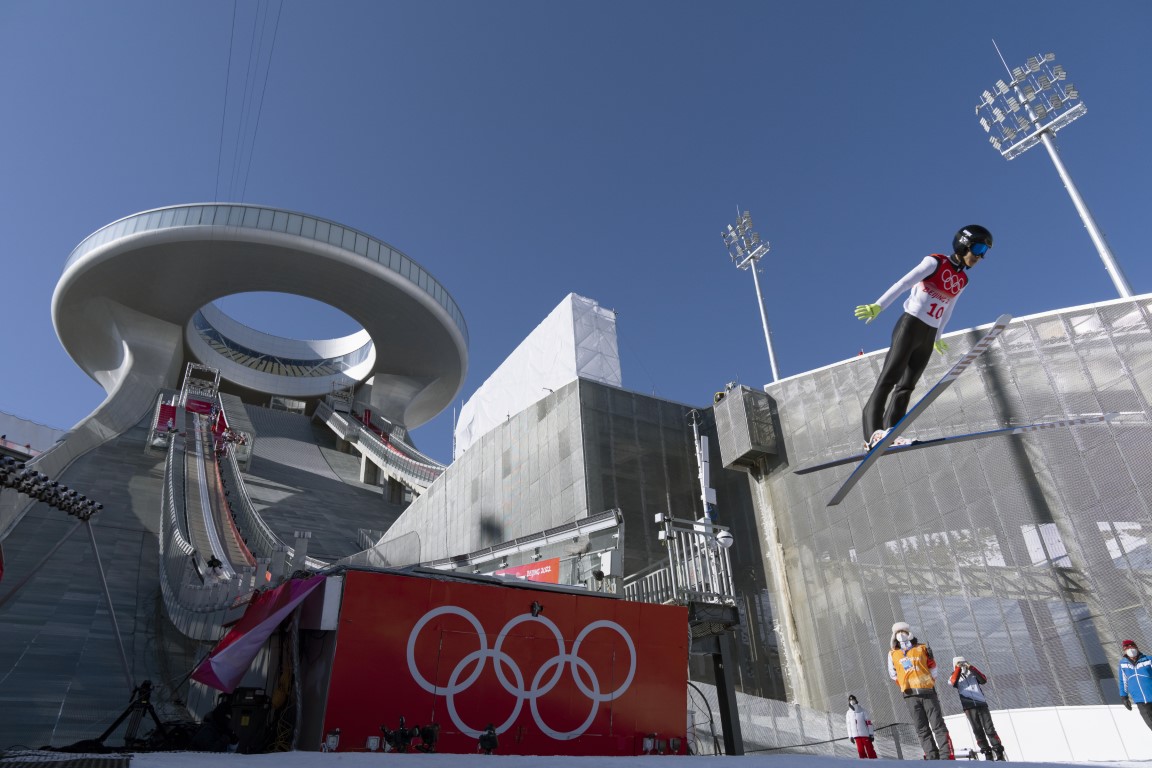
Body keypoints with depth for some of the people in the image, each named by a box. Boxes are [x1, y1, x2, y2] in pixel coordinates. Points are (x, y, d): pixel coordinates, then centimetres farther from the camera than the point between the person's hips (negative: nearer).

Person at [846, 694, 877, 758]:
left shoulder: (863, 711, -3)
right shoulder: (848, 713, 5)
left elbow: (869, 722, -3)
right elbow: (848, 725, 10)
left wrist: (871, 734, -6)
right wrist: (850, 736, 7)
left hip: (865, 734, -3)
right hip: (856, 735, 3)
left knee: (870, 749, -2)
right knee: (860, 750, 3)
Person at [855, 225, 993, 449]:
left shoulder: (962, 280, 16)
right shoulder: (935, 262, -4)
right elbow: (903, 283, -13)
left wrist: (937, 337, 34)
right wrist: (878, 306, -21)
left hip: (928, 336, 7)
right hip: (910, 326, -7)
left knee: (907, 385, 0)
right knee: (889, 378, -16)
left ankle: (889, 434, -3)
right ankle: (872, 432, -24)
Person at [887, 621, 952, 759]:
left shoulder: (922, 648, 6)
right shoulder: (893, 654, 8)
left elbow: (932, 668, 12)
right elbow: (893, 674, 18)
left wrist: (930, 683, 10)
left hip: (927, 692, -1)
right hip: (910, 696, 1)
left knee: (938, 725, -4)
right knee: (922, 729, 1)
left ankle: (947, 756, -4)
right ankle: (932, 757, 4)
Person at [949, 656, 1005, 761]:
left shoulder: (973, 674, 15)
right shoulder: (955, 676, 13)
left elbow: (984, 680, -4)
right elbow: (953, 682, -10)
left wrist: (971, 668, -8)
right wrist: (958, 668, -9)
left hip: (981, 704, 0)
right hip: (969, 707, 0)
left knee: (989, 728, -6)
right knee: (978, 730, -2)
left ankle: (999, 753, -1)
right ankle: (987, 754, 4)